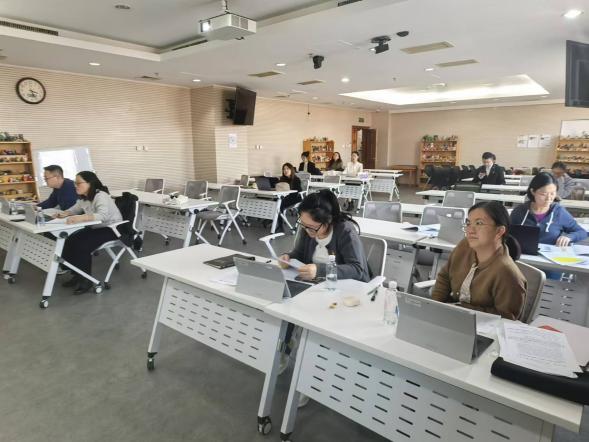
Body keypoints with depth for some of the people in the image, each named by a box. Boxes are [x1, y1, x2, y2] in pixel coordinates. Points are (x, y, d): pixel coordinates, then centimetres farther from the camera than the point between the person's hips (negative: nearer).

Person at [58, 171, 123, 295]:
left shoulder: (101, 196, -25)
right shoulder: (84, 197, 2)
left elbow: (103, 215, -42)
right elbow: (75, 209, 18)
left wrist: (81, 218, -55)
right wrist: (65, 213, -6)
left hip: (112, 228, -9)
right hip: (96, 228, 9)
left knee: (83, 246, -24)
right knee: (70, 241, -6)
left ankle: (86, 280, -7)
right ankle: (77, 275, 9)